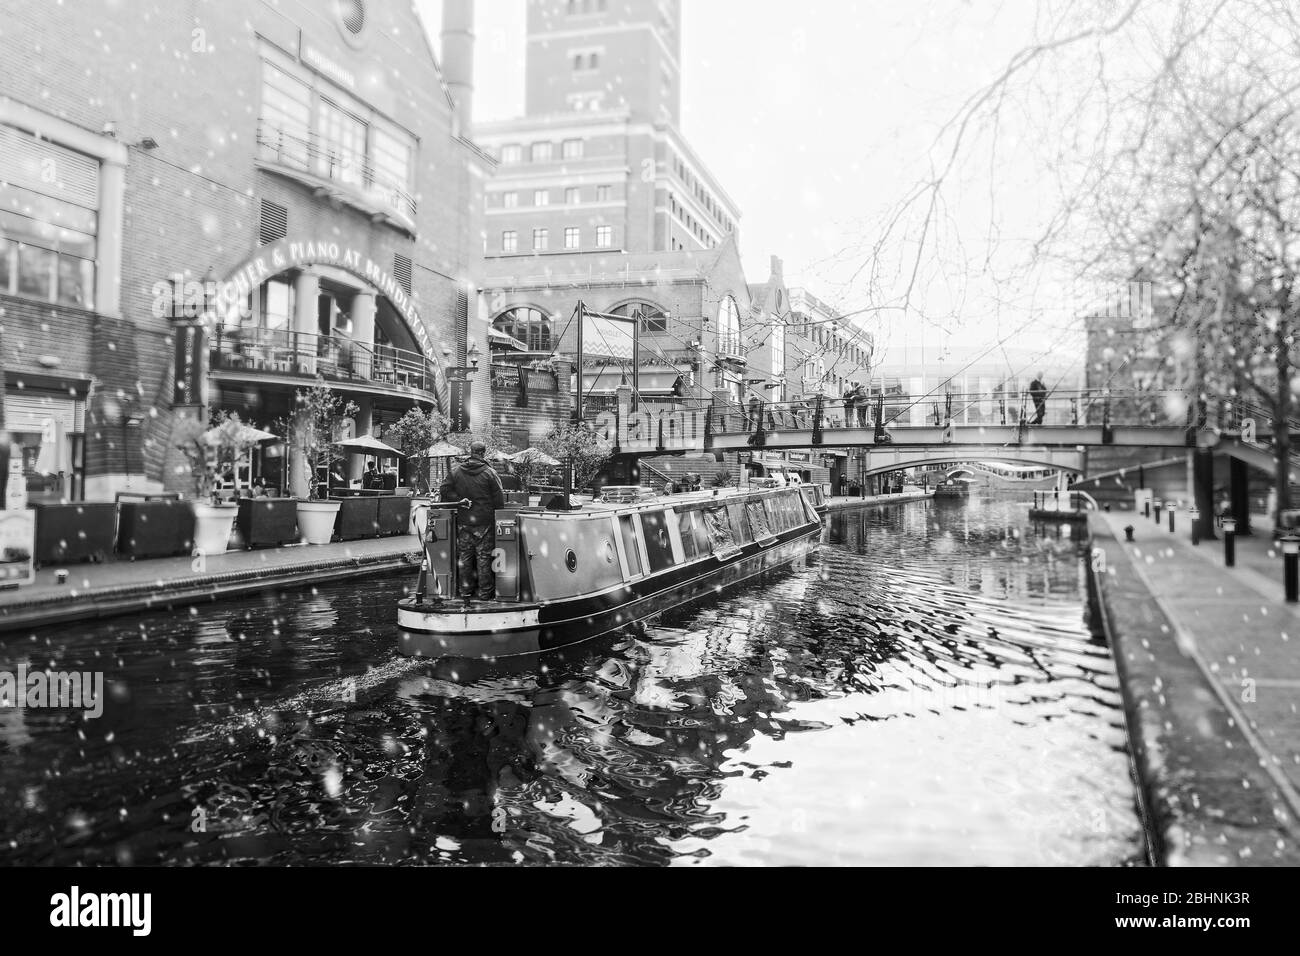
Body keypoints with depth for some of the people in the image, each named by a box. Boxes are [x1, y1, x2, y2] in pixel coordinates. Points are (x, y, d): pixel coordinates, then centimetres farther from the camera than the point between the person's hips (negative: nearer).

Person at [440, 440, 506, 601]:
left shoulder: (456, 471, 1)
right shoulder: (489, 473, -10)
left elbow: (444, 490, 0)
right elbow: (499, 499, -8)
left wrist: (459, 500, -2)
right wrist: (498, 515, 4)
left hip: (463, 521, 3)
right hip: (484, 521, -3)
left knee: (464, 556, 11)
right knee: (484, 556, 3)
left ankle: (465, 591, 15)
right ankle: (485, 592, 6)